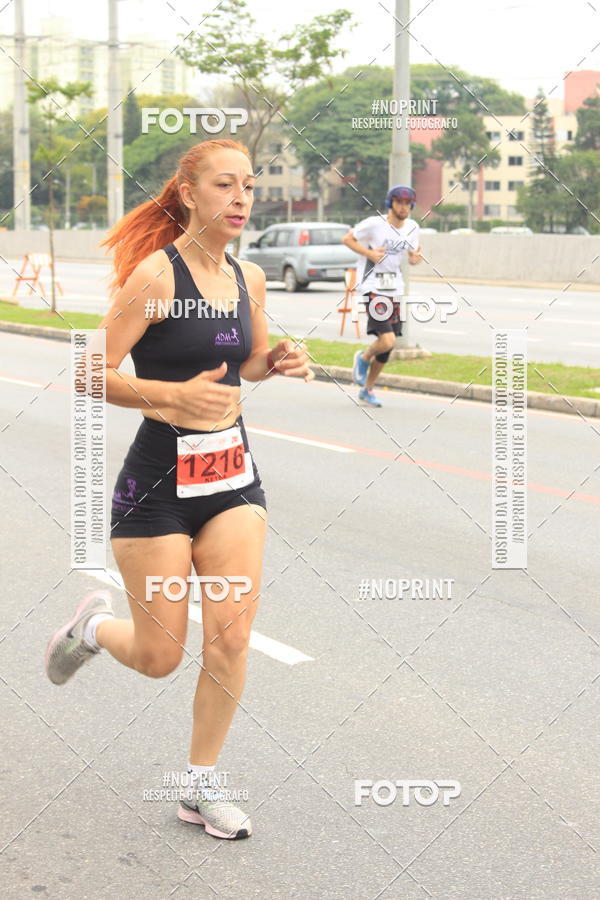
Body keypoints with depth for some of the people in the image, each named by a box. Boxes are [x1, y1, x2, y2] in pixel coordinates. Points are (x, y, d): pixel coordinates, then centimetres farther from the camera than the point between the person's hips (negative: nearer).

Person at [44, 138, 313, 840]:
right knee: (158, 659, 3)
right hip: (161, 477, -5)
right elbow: (94, 375, -16)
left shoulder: (248, 277, 5)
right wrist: (175, 395, -29)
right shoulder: (157, 273, -15)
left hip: (233, 472, 5)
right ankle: (94, 625, 38)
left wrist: (277, 361, 1)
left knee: (231, 637, -1)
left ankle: (202, 790, 17)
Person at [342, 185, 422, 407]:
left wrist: (415, 259, -6)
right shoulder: (374, 223, -12)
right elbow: (346, 239, -3)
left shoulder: (412, 227, 7)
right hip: (373, 287, -7)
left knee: (387, 345, 9)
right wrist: (368, 253, -17)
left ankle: (367, 389, 26)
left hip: (395, 289, 7)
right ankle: (363, 358, 14)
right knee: (387, 341, -20)